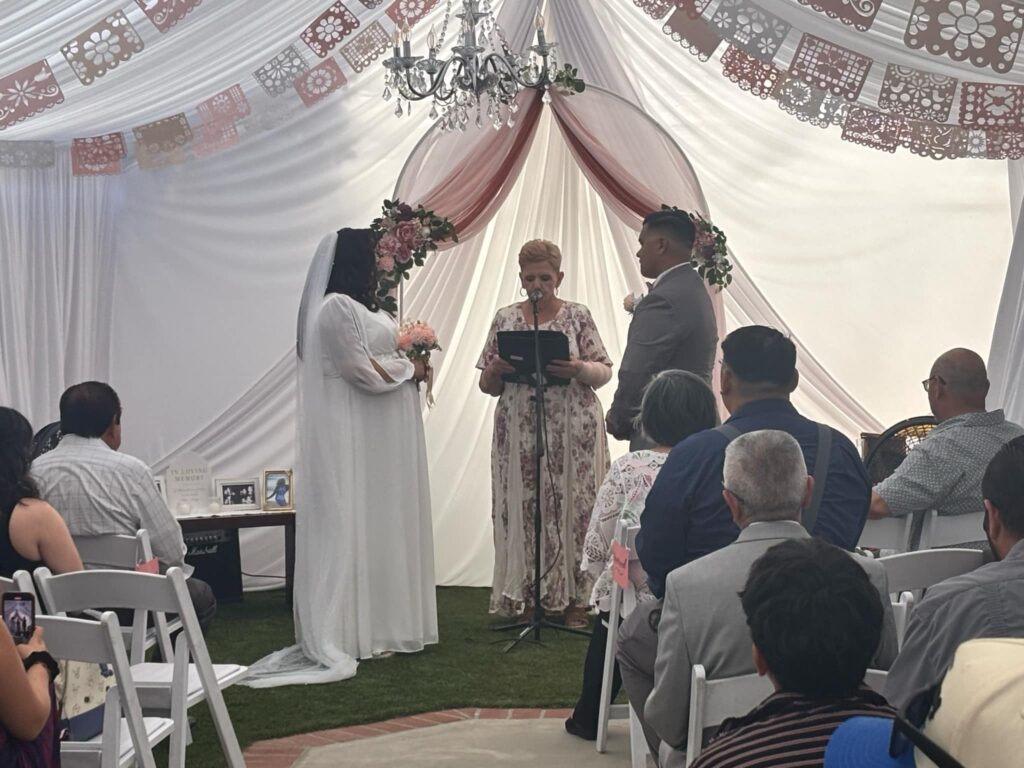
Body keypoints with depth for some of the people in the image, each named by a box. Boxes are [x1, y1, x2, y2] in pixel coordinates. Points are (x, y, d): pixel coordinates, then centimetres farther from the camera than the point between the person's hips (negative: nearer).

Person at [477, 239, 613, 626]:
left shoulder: (578, 316, 4)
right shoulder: (505, 318, 9)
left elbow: (604, 372, 2)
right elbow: (488, 386, 12)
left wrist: (578, 369, -17)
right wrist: (496, 369, -10)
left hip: (573, 431, -2)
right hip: (519, 431, 2)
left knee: (573, 507, -1)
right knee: (523, 510, 0)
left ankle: (573, 599, 7)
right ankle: (533, 596, 9)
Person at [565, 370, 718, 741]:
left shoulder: (627, 469, -11)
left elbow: (595, 550, -7)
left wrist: (612, 578, 13)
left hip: (636, 603, -1)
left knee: (607, 615, 28)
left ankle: (589, 717, 36)